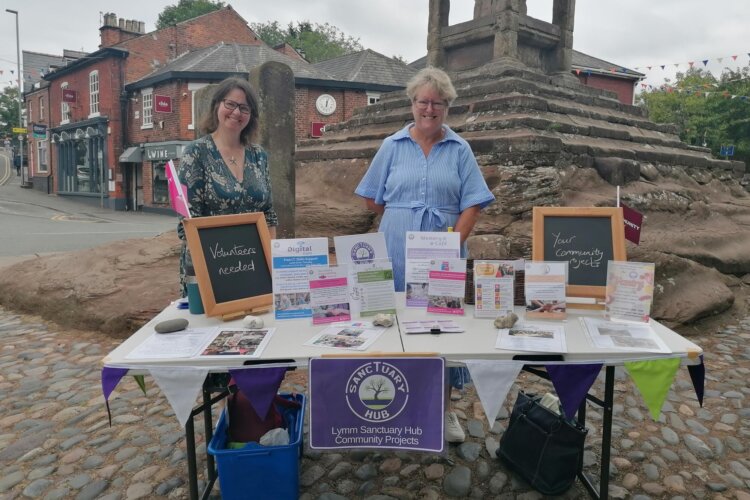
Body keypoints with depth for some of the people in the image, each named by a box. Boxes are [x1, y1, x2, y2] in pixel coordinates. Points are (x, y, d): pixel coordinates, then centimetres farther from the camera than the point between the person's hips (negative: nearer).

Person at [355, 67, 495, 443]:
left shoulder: (460, 150, 6)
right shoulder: (392, 146, 6)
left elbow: (471, 204, -1)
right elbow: (372, 199, 10)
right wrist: (403, 220, 4)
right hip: (398, 255, 0)